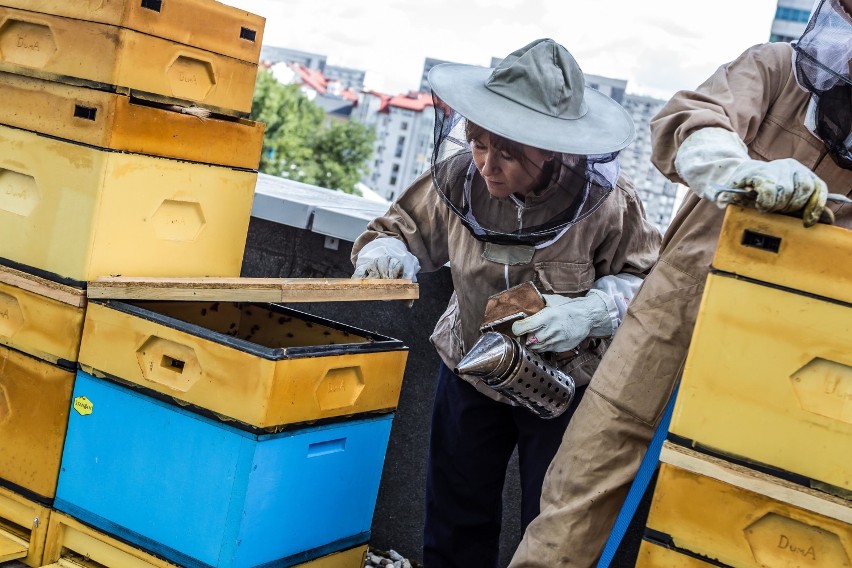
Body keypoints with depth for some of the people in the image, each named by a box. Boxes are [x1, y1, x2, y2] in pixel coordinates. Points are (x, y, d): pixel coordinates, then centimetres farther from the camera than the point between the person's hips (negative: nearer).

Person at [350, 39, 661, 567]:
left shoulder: (608, 203, -26)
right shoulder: (459, 177, -17)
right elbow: (405, 227, -1)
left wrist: (591, 312, -31)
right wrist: (385, 252, -24)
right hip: (470, 374, 3)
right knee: (454, 523, 16)